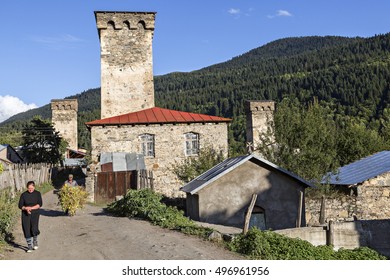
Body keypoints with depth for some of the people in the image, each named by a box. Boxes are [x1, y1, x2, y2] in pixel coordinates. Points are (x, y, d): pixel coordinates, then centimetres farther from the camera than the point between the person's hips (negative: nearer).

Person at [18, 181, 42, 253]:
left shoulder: (37, 194, 0)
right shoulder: (23, 195, -1)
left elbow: (40, 204, -6)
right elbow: (20, 206, 0)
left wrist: (31, 208, -18)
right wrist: (26, 208, -19)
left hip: (35, 214, -1)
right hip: (25, 215, 1)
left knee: (34, 229, -16)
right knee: (27, 230, -2)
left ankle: (35, 241, 14)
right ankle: (29, 247, 12)